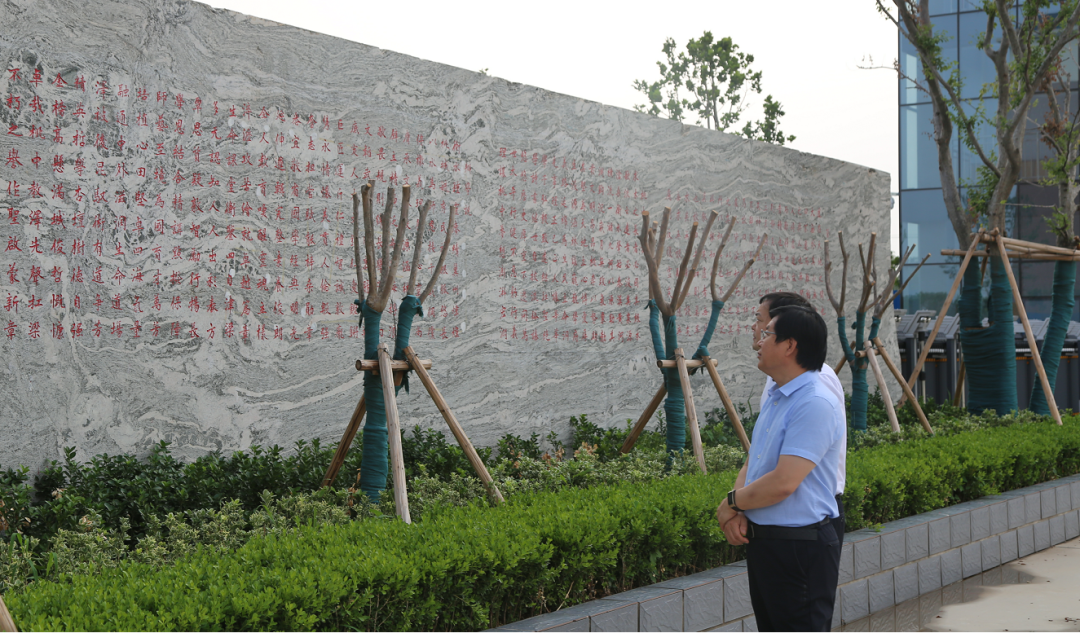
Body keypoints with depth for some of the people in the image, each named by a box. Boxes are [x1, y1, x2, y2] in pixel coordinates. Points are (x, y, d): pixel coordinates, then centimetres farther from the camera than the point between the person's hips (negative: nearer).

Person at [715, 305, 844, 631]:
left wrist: (731, 502, -9)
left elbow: (783, 482, -26)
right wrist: (735, 514, -4)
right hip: (762, 541, 10)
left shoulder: (816, 404, -20)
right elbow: (752, 462, 15)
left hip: (800, 546, -10)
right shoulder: (775, 397, 13)